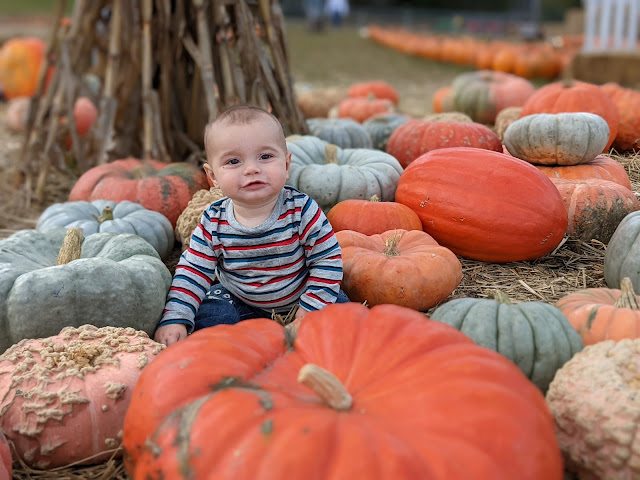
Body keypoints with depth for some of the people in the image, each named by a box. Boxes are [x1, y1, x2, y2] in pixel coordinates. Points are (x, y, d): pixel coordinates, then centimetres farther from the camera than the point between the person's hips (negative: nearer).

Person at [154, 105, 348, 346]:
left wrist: (310, 310, -21)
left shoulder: (301, 210, -23)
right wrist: (175, 319, -21)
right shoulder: (213, 222, -17)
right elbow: (193, 271, -11)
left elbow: (328, 259, -16)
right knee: (207, 317, -21)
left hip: (297, 298, -1)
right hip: (239, 301, 1)